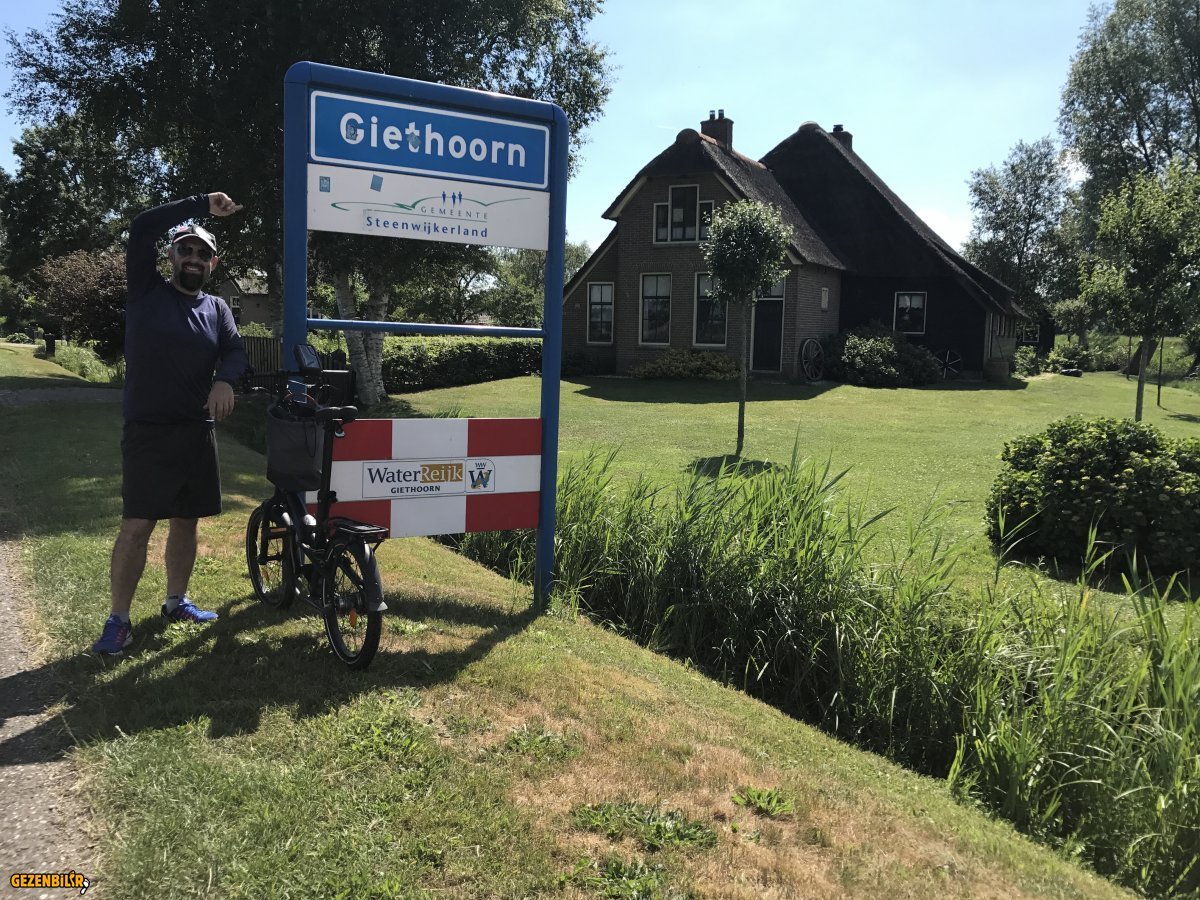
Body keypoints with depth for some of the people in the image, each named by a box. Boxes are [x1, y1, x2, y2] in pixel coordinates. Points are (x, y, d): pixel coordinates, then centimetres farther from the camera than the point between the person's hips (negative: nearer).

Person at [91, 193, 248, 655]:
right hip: (147, 430, -4)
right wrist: (202, 205, -13)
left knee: (186, 520, 11)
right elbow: (141, 229, -10)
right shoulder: (147, 290, 2)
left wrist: (224, 380, -24)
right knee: (137, 524, -7)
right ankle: (118, 619, 2)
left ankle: (176, 601, 27)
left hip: (197, 431, 4)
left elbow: (236, 351, -3)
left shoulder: (217, 308, 12)